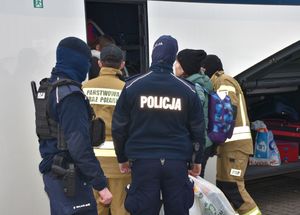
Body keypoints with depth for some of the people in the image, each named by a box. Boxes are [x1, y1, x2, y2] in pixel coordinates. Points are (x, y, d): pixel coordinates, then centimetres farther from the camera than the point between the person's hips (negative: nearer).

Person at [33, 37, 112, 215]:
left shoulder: (46, 88, 9)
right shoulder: (70, 94, -19)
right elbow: (79, 145, -24)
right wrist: (101, 184, -21)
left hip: (52, 171, 10)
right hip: (69, 177, -10)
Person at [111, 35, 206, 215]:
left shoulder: (132, 86, -2)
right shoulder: (188, 89, 1)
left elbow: (119, 126, 3)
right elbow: (198, 129, 7)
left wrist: (122, 158, 15)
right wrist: (197, 160, 19)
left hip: (142, 161, -1)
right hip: (177, 161, 1)